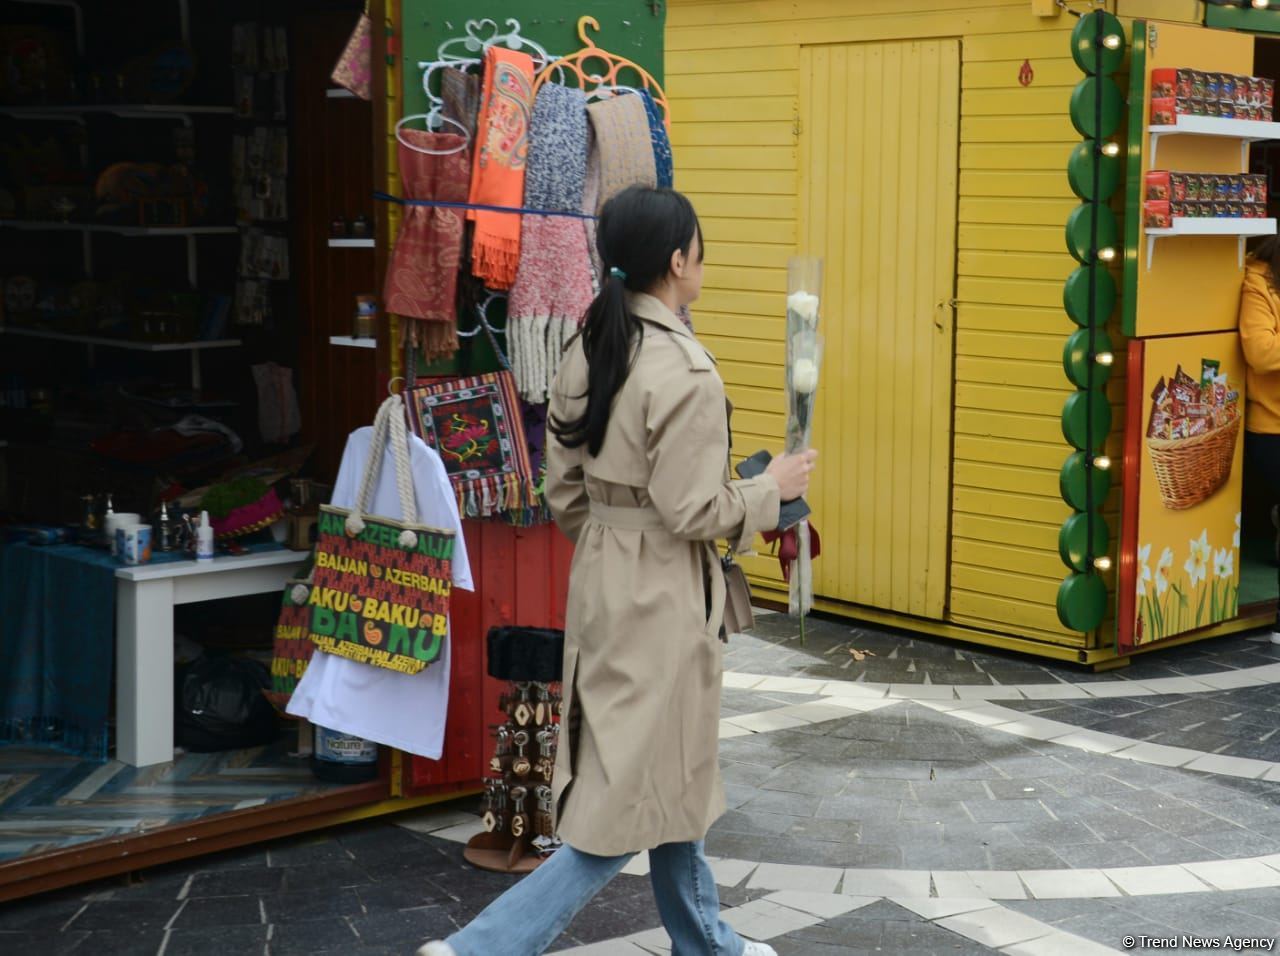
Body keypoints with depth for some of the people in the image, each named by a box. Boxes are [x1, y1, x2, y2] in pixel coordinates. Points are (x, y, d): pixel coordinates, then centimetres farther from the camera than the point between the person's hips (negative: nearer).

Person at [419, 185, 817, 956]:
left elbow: (565, 496, 8)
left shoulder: (586, 355, 3)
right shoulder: (686, 371, -21)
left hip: (600, 580, 9)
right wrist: (772, 488, -4)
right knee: (640, 798, 1)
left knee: (665, 777, 21)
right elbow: (690, 511, -20)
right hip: (663, 596, -9)